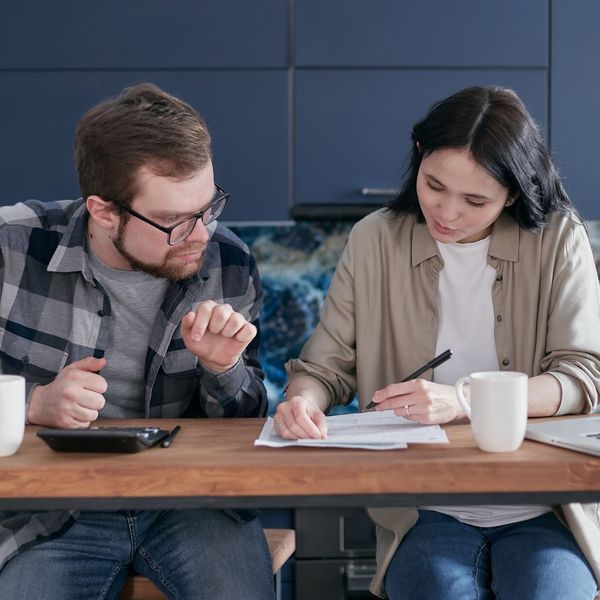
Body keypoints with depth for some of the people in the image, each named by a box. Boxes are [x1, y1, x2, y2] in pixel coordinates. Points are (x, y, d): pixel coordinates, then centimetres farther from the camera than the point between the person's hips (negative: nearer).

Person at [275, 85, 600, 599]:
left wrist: (462, 402, -21)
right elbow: (326, 366, 6)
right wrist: (302, 399, -19)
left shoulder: (558, 238, 0)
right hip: (425, 512, 0)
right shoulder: (376, 240, 3)